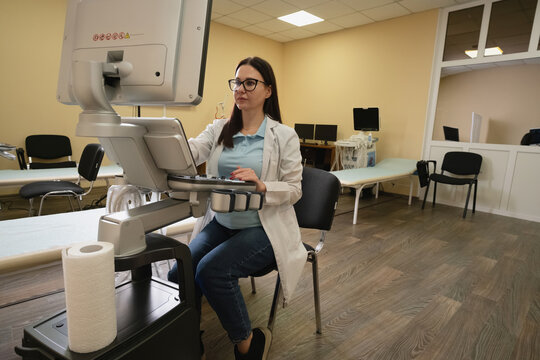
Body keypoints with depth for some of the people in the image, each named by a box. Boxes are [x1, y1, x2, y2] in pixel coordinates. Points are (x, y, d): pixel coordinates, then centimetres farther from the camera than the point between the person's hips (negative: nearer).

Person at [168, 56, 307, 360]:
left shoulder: (284, 136, -2)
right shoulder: (219, 129, 9)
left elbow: (294, 190, -5)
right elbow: (190, 150, -10)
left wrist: (261, 186, -24)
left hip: (262, 228, -4)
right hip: (220, 223, 5)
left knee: (211, 270, -25)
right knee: (179, 273, -15)